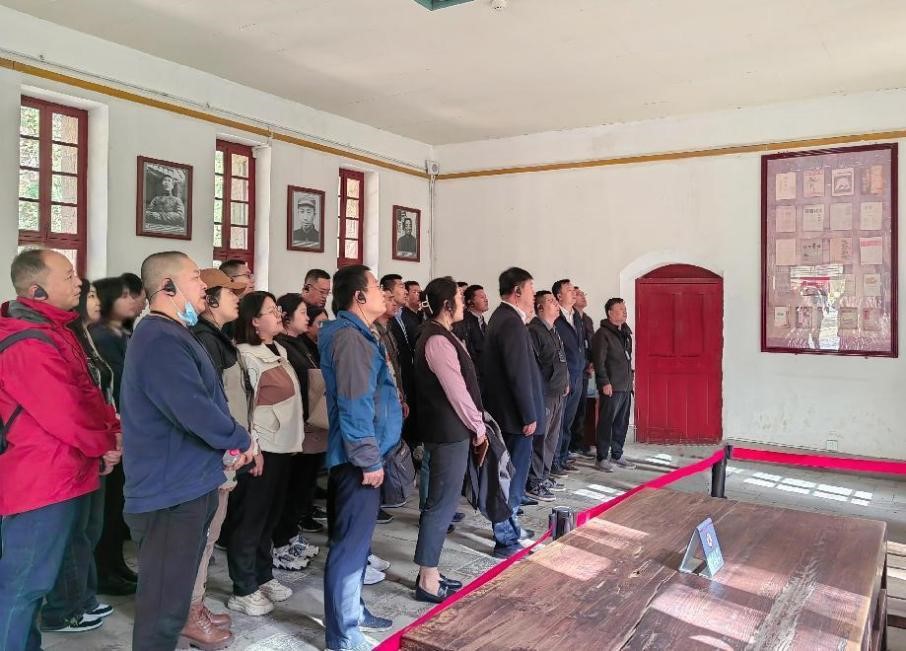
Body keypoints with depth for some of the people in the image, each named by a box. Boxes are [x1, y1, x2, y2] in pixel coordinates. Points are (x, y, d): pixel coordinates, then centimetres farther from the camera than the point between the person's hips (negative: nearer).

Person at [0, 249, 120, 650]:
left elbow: (89, 395, 15)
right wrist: (107, 445, -6)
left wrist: (114, 432, 1)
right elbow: (66, 414, -23)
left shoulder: (54, 330, 11)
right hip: (41, 482, -10)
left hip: (60, 477, 10)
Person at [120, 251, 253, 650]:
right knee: (164, 607, 2)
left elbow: (202, 402, 17)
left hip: (186, 487, 11)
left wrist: (230, 444, 3)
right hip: (171, 493, -11)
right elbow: (196, 412, -28)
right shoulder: (161, 341, -21)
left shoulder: (170, 336, 15)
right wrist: (242, 440, -11)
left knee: (171, 598, 23)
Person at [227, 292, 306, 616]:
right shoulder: (246, 355, -14)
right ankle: (243, 591, 13)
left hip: (282, 445, 9)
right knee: (250, 519, 2)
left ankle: (263, 577, 31)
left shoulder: (279, 351, 11)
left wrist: (294, 437, 17)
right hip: (262, 448, -9)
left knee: (270, 516, 17)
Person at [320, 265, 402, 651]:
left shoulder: (358, 334, 15)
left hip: (362, 457, 11)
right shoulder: (349, 336, -18)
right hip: (357, 459, -11)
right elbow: (354, 405, -23)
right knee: (350, 544, -2)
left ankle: (352, 611, 33)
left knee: (356, 540, 19)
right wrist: (369, 460, -20)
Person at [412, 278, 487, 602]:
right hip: (450, 432, -10)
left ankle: (429, 573, 25)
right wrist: (478, 426, -6)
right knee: (442, 505, -2)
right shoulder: (438, 341, -18)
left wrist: (474, 423, 10)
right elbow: (457, 391, -18)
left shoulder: (439, 336, 13)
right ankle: (427, 581, 8)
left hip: (447, 430, 10)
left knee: (439, 502, 15)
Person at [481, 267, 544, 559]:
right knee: (514, 474, -1)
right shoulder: (512, 323, -20)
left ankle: (508, 525, 33)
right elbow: (519, 374, -22)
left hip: (502, 408, 10)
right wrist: (529, 415, -18)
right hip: (514, 412, -10)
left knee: (510, 472, 20)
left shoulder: (501, 317, 12)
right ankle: (506, 540, 8)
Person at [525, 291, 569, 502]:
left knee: (552, 438, 15)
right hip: (543, 395, -10)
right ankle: (534, 483, 5)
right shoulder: (534, 330, -13)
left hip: (558, 393, 10)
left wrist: (565, 383, 17)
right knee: (539, 439, -4)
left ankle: (544, 477, 27)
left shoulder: (554, 331, 17)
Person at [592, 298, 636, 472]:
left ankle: (617, 455, 23)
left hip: (626, 387, 8)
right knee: (606, 423, -3)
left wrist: (630, 378, 16)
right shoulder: (603, 334, -9)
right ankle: (601, 459, 5)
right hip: (611, 387, -8)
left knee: (622, 423, 12)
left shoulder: (626, 332, 16)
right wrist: (605, 382, -17)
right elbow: (599, 361, -14)